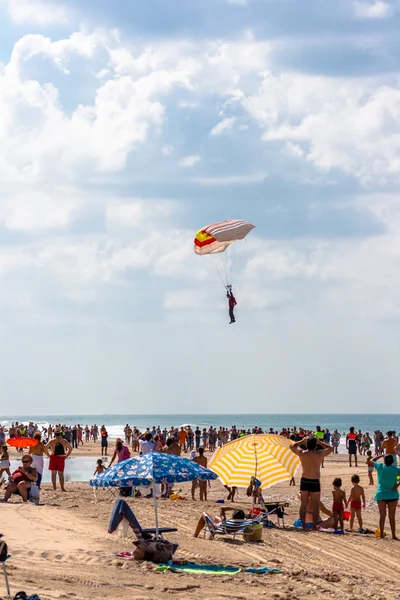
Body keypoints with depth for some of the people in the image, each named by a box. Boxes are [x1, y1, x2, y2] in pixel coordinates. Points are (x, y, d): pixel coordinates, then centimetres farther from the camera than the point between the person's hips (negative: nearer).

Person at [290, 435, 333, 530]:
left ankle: (303, 525, 12)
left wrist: (302, 441, 16)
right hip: (315, 482, -2)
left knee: (303, 504, 11)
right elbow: (330, 449, 9)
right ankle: (314, 525, 5)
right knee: (315, 505, 6)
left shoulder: (302, 453, -6)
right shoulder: (319, 454, -10)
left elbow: (292, 446, 13)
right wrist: (320, 442, 11)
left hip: (304, 481, 2)